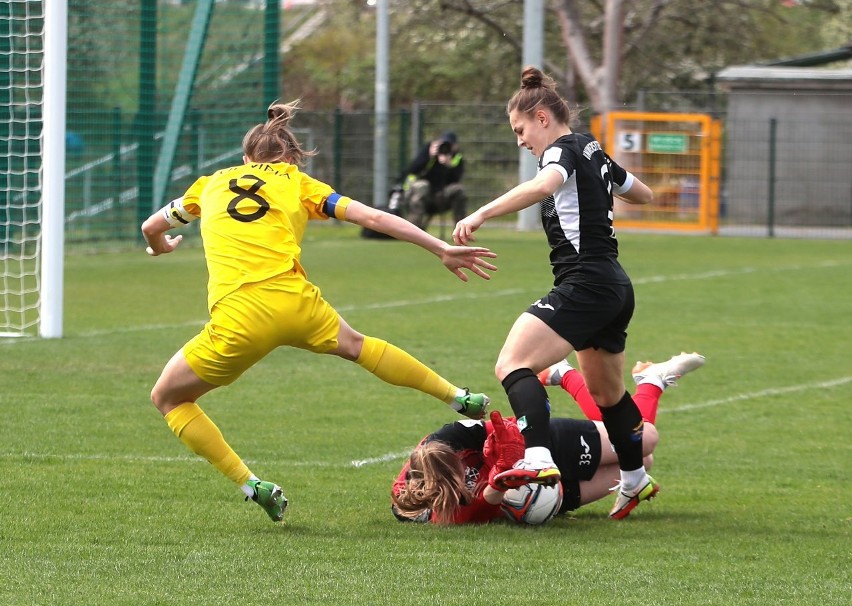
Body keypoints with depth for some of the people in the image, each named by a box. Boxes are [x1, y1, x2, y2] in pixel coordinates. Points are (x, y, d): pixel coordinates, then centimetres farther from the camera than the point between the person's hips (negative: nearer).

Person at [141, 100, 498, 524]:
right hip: (296, 304, 2)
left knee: (168, 398, 19)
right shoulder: (296, 183, 21)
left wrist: (159, 246, 58)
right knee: (353, 344, 35)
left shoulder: (213, 183, 22)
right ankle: (460, 397, 41)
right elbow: (374, 218, 14)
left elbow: (151, 227, 34)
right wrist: (442, 249, 17)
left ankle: (252, 486, 9)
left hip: (236, 321, -2)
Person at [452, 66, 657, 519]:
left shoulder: (564, 151, -8)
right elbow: (642, 194, 35)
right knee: (606, 393, 27)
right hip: (616, 289, 10)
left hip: (584, 285, -10)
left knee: (513, 364, -23)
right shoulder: (592, 151, 18)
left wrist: (481, 214, -43)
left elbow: (543, 185, -33)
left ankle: (537, 460, -44)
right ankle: (635, 481, 43)